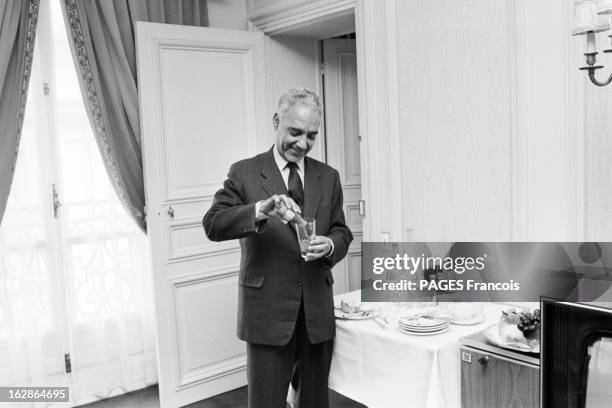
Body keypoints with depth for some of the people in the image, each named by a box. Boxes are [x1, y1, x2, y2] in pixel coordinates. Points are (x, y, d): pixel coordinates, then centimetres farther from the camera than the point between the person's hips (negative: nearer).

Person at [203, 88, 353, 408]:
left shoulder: (328, 177, 9)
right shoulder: (244, 173, -2)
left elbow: (341, 232, 12)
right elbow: (213, 224, -12)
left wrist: (330, 245, -12)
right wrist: (260, 209, -29)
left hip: (317, 311, 4)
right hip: (267, 310, -3)